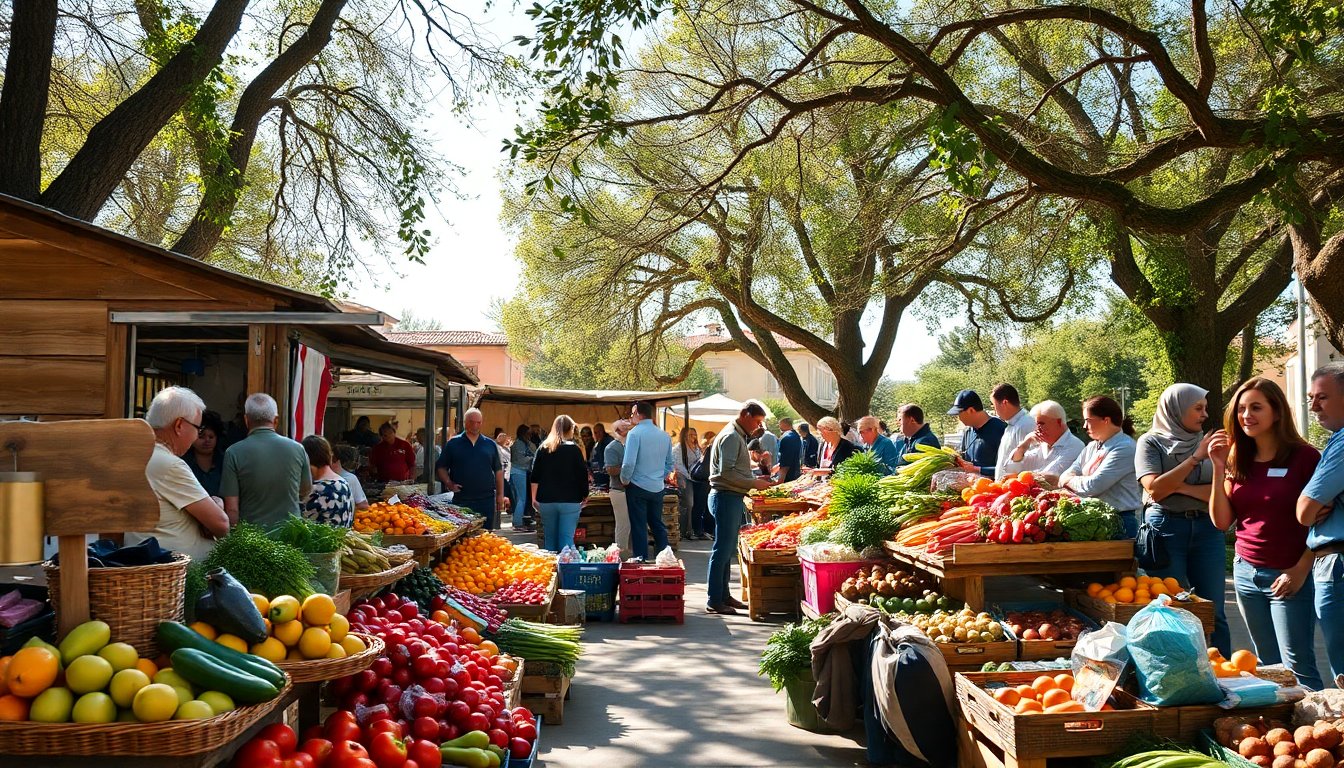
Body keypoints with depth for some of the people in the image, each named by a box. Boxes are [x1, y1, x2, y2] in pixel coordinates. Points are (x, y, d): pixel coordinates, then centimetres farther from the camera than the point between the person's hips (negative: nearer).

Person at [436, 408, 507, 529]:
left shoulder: (490, 445, 11)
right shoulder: (453, 444, 4)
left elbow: (498, 470, 13)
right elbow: (441, 468, 7)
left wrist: (500, 495, 7)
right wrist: (449, 484, -10)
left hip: (486, 500, 2)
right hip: (461, 500, -2)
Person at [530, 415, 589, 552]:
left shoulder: (543, 449, 7)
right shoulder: (574, 449, -4)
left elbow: (535, 476, 6)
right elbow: (583, 475, -2)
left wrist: (534, 498, 9)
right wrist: (585, 495, 10)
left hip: (546, 501, 3)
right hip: (569, 501, -3)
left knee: (550, 539, 11)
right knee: (567, 539, -6)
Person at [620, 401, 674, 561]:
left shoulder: (635, 433, -14)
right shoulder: (665, 436, 5)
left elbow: (629, 463, -21)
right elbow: (669, 464, 13)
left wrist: (625, 480, -6)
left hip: (638, 487, -5)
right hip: (658, 488, 6)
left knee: (639, 526, 3)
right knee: (657, 524, 16)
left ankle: (641, 561, 6)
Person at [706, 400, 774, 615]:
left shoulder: (738, 436, 19)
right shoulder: (731, 437, -14)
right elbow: (726, 472, -22)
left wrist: (754, 479, 10)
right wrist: (753, 483, -17)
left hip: (733, 498, 11)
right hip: (726, 498, -11)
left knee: (727, 550, 14)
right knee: (722, 550, -7)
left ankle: (723, 595, 21)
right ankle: (714, 600, -3)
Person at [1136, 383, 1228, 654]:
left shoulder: (1206, 442, 11)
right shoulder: (1151, 442, 2)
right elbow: (1154, 489, -12)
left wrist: (1182, 488, -10)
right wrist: (1195, 458, -11)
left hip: (1207, 528, 3)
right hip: (1166, 528, -3)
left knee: (1214, 612, 2)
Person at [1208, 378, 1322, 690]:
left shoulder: (1304, 457, -8)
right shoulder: (1238, 461, 7)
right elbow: (1222, 522, 2)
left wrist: (1301, 570, -13)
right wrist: (1218, 468, -5)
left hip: (1288, 576, -5)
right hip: (1246, 573, 5)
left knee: (1297, 667, -5)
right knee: (1266, 665, 12)